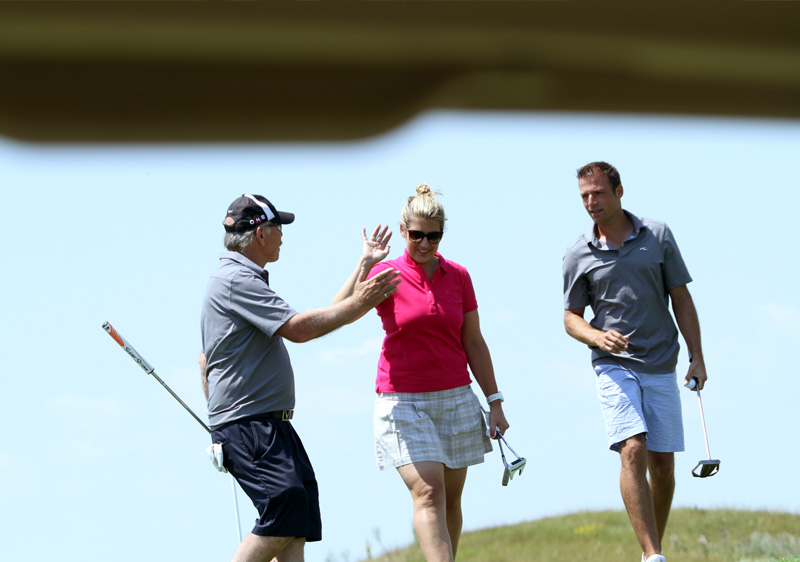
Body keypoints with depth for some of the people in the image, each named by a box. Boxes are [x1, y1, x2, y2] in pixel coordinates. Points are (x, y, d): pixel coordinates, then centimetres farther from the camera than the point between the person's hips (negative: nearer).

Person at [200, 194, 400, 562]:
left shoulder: (237, 279, 23)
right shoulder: (237, 280, -13)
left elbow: (206, 359, 29)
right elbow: (298, 328, -22)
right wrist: (359, 304, -14)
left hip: (272, 426, 11)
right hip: (249, 423, -11)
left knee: (299, 519, 3)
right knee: (286, 505, -21)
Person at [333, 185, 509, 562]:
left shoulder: (457, 276, 5)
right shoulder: (385, 274, -4)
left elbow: (474, 343, 11)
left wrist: (494, 402, 9)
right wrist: (365, 264, -22)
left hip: (456, 398, 4)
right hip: (402, 400, -4)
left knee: (450, 499, 7)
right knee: (428, 493, -17)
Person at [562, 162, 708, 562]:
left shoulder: (658, 236, 4)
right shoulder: (578, 255, 2)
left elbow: (681, 299, 7)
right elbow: (571, 317, 9)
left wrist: (697, 358, 1)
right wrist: (596, 336, -13)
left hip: (662, 367, 2)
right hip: (614, 365, -2)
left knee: (663, 464, 4)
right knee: (633, 451, -19)